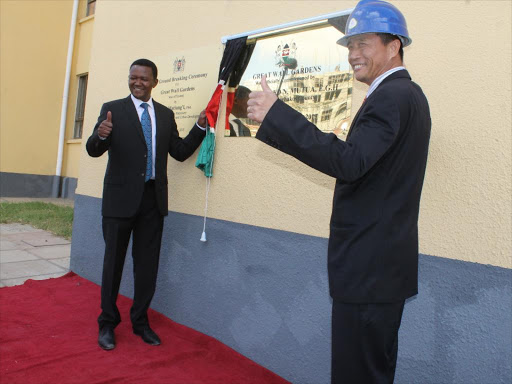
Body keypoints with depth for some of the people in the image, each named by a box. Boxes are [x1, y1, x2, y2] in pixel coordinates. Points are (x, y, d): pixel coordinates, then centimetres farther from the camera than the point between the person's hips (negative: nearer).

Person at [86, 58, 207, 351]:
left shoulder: (166, 114, 9)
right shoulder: (113, 109, -1)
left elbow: (181, 152, 8)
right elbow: (93, 150, -9)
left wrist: (201, 126, -4)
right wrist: (101, 136, -31)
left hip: (153, 198, 3)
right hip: (121, 197, -3)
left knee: (148, 263, 11)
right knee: (114, 260, 9)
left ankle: (140, 321, 29)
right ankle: (107, 323, 28)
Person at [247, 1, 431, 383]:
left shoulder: (391, 97, -16)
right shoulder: (407, 94, 16)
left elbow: (349, 162, -29)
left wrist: (276, 114, -29)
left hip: (370, 266, -10)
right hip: (383, 264, 10)